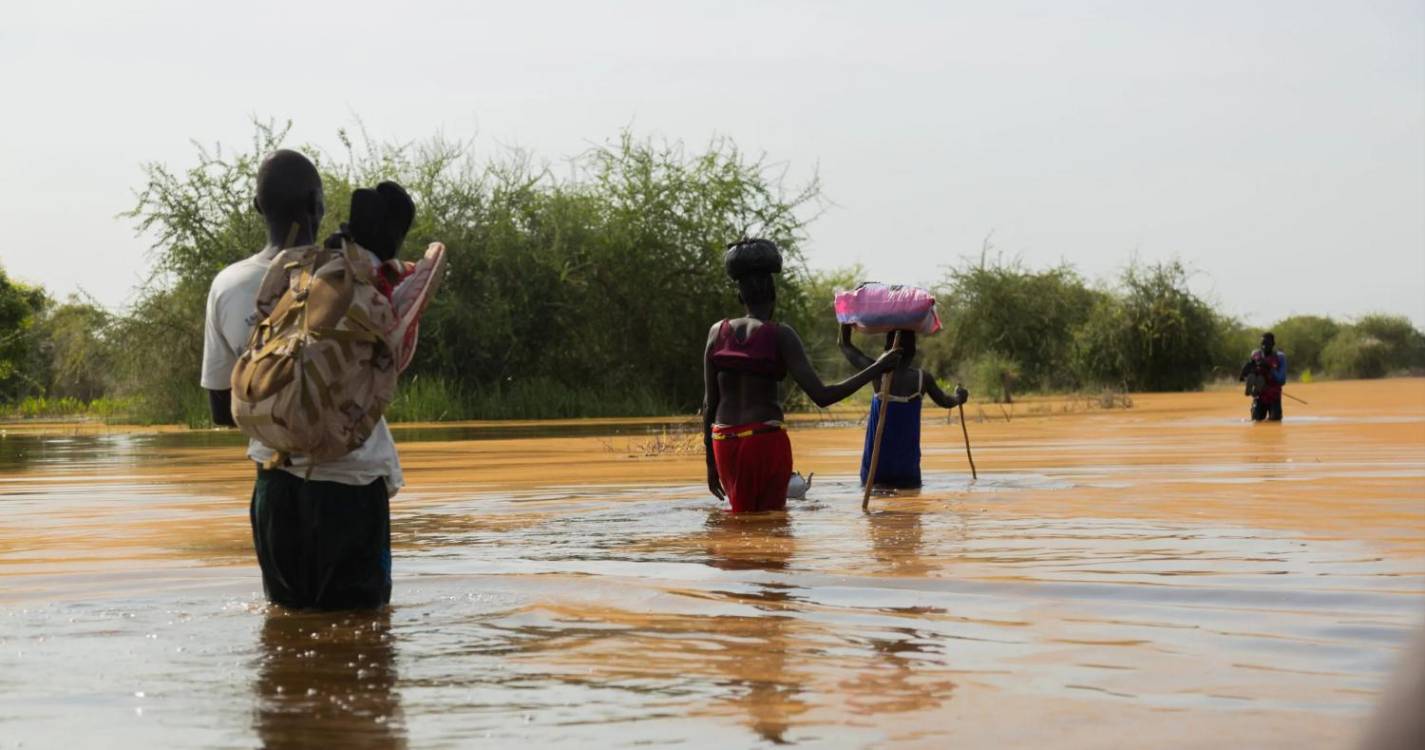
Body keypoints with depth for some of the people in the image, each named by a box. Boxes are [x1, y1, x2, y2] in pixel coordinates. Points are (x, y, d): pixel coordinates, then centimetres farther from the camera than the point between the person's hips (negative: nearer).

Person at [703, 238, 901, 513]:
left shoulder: (718, 331, 6)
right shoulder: (780, 335, -6)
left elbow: (709, 401, 6)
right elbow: (822, 396, -13)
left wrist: (710, 461, 14)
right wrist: (876, 368, -6)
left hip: (724, 442, 4)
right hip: (766, 439, -4)